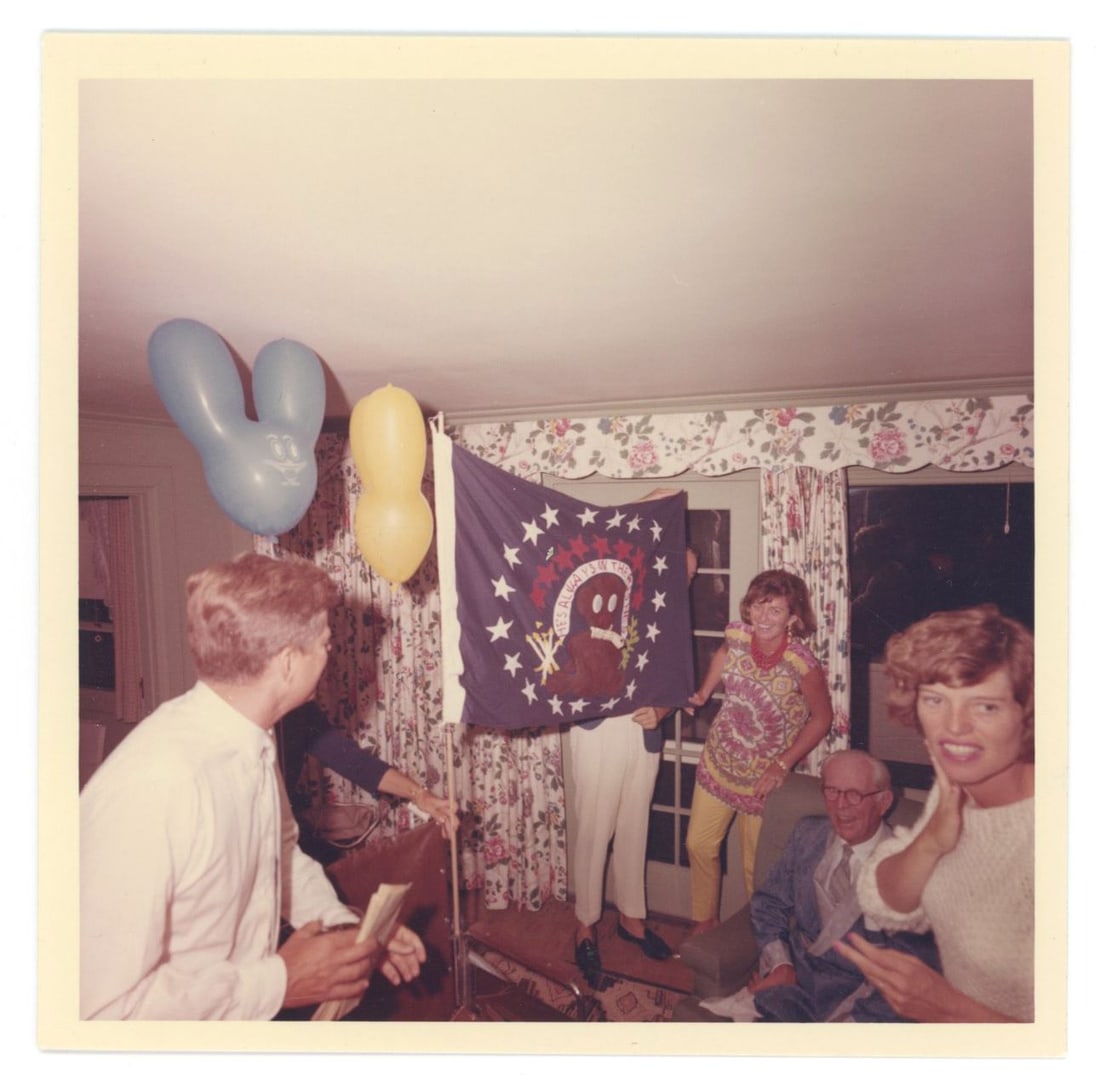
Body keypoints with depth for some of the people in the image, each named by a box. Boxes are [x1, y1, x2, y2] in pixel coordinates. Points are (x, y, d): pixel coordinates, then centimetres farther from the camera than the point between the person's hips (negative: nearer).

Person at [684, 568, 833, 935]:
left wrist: (783, 766, -13)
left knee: (756, 865, 11)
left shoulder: (802, 664, -27)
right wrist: (702, 693, 7)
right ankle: (705, 920, 40)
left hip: (762, 778, -4)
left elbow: (822, 718, -11)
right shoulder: (738, 634, -15)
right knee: (699, 845, 16)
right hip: (717, 762, 5)